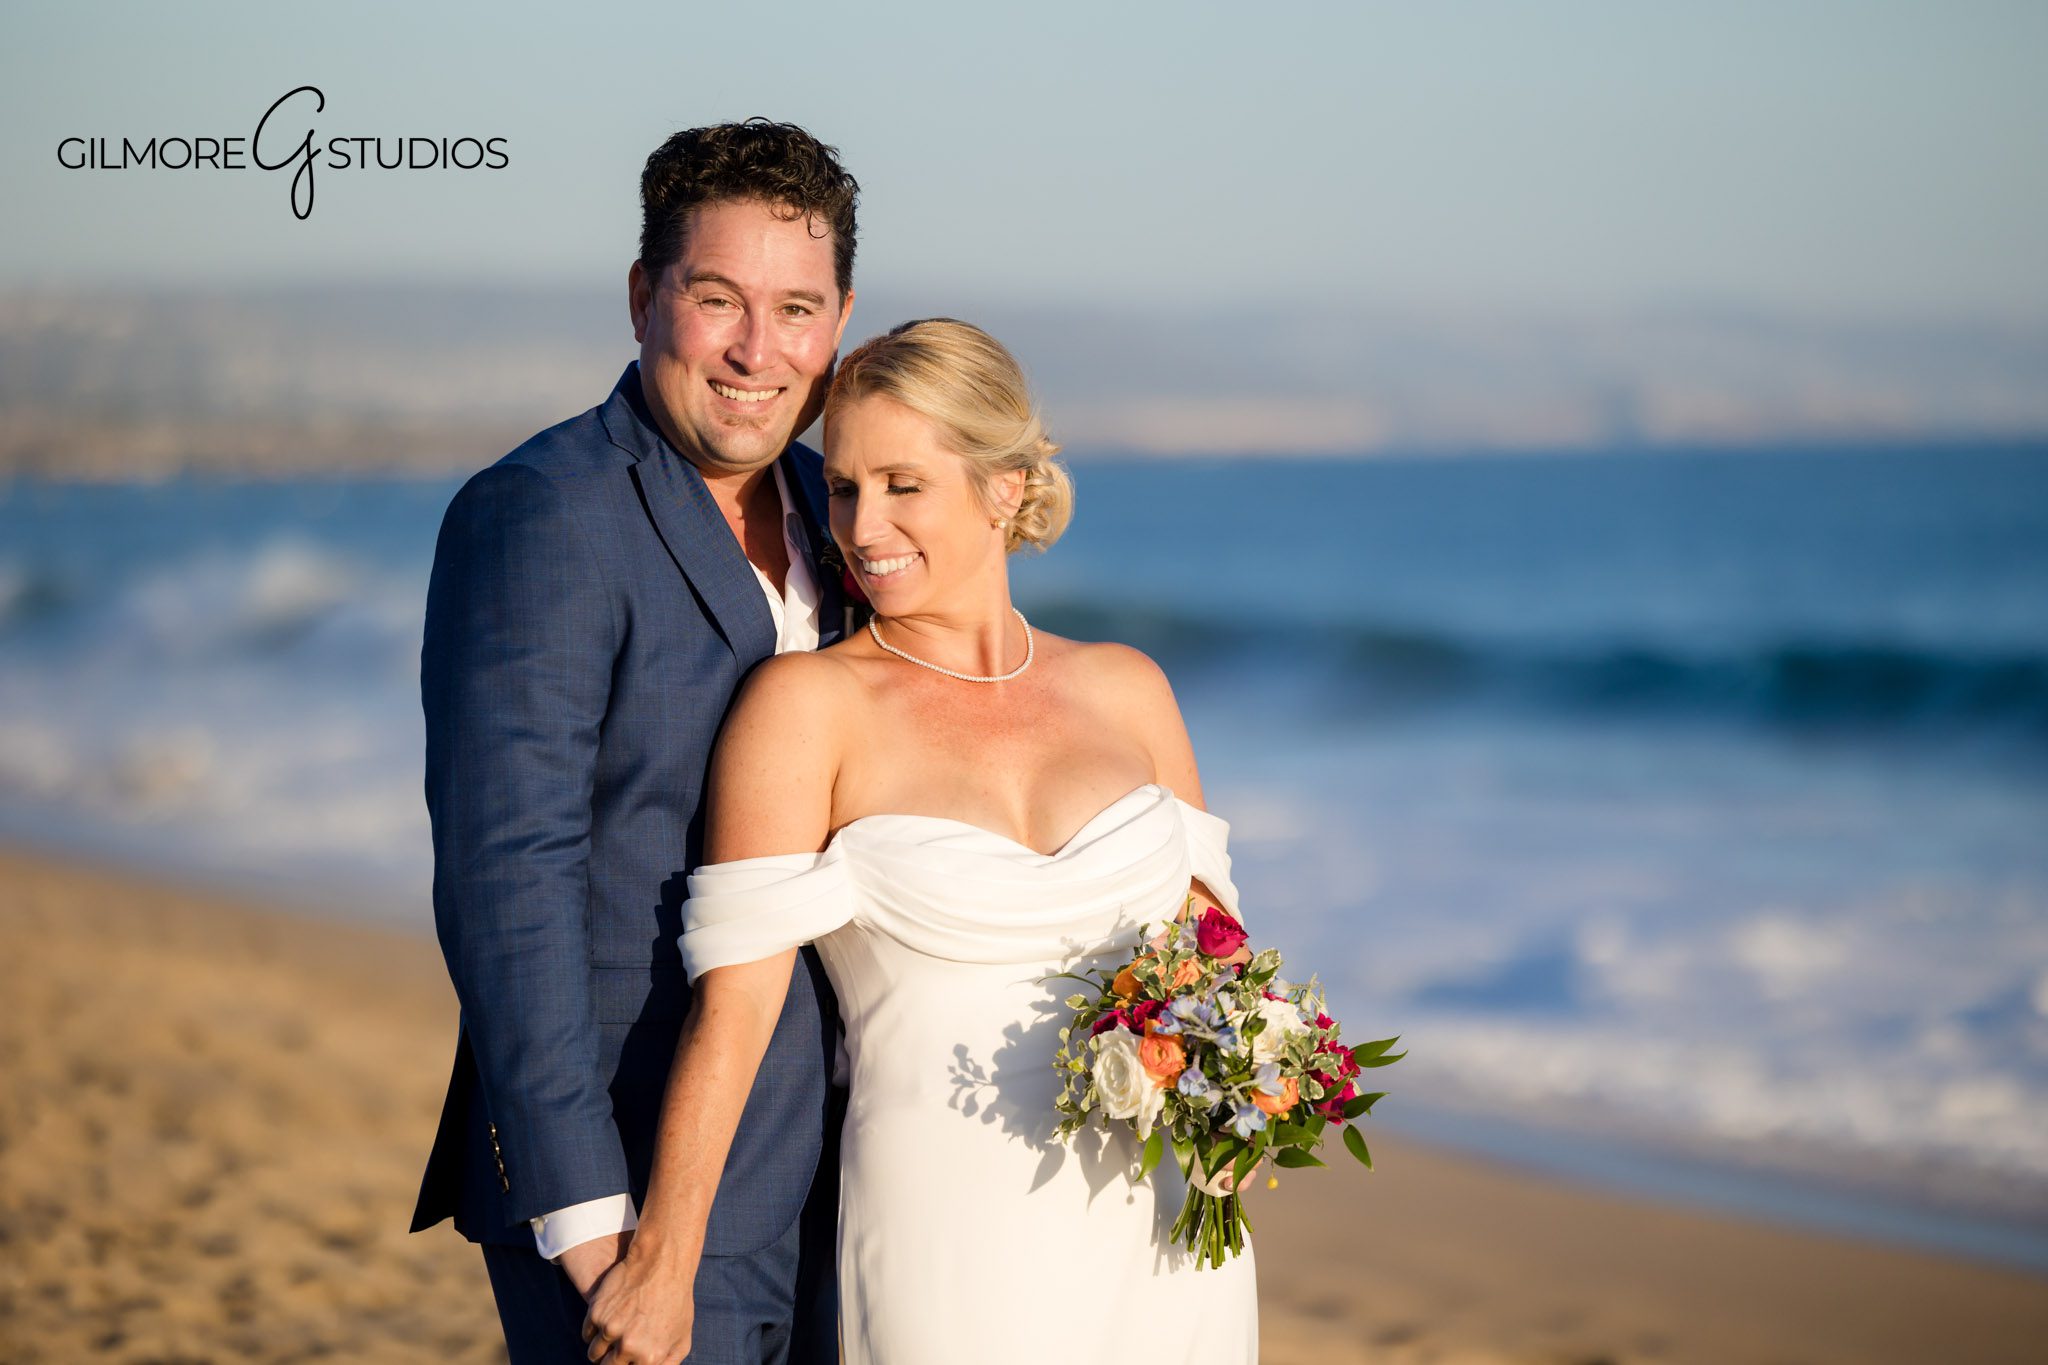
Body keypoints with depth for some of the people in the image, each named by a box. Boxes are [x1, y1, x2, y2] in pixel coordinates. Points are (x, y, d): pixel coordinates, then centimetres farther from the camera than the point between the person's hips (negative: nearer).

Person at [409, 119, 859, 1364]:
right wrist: (582, 1205, -21)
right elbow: (506, 874, -19)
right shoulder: (540, 518, -14)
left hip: (823, 1180, 7)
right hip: (631, 1198, -7)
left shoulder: (823, 507, 10)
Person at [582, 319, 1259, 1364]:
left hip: (1170, 1246, 4)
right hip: (956, 1248, -4)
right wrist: (661, 1268, -12)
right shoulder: (807, 707, -5)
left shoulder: (1125, 691, 7)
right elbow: (732, 1004, -10)